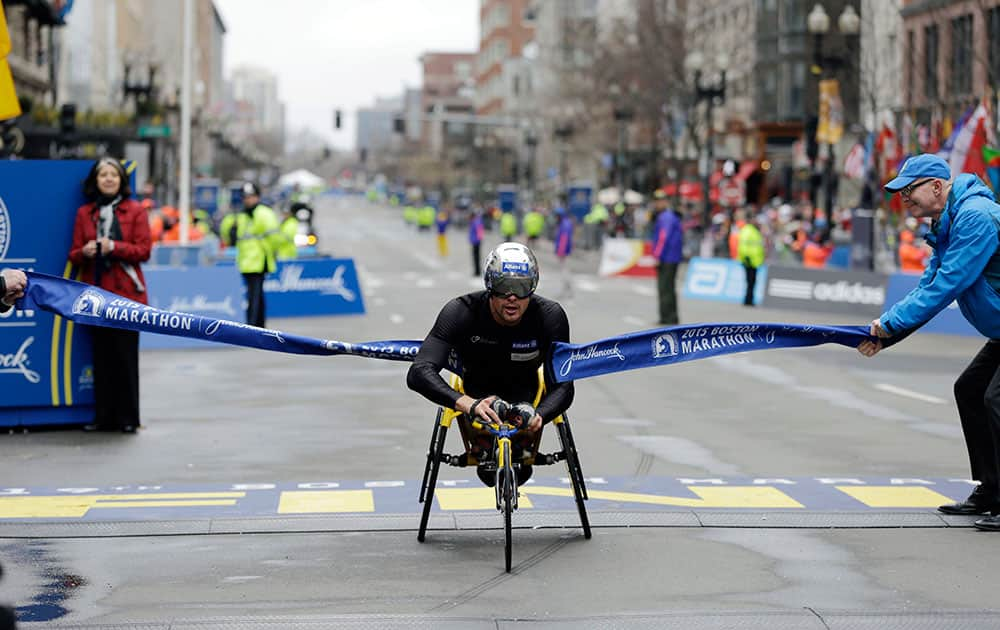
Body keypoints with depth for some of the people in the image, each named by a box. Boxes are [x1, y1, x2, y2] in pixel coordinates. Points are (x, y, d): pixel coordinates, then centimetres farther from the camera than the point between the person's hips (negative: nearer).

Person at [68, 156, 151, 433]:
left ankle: (128, 418, 4)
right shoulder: (84, 213, 11)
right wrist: (84, 252, -13)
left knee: (126, 356, -3)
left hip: (126, 293, -3)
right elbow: (74, 254, 11)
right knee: (101, 357, 4)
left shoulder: (134, 210, 3)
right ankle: (104, 417, 10)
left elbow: (144, 250, -3)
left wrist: (114, 247, -17)